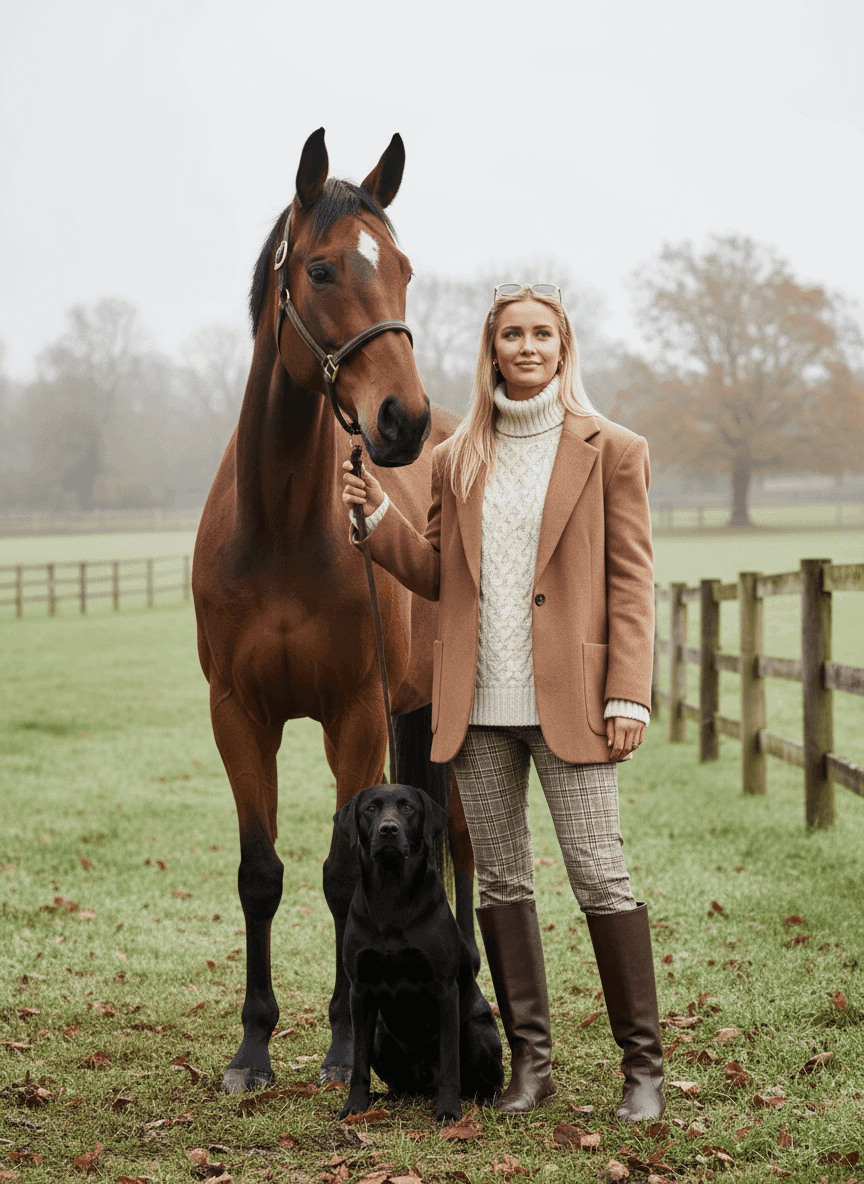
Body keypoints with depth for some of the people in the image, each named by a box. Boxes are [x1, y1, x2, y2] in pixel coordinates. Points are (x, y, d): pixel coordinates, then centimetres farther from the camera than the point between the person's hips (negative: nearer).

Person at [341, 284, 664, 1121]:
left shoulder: (611, 453, 1)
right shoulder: (457, 461, 11)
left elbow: (631, 584, -2)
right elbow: (438, 575, 15)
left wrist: (627, 698, -9)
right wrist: (378, 519, 0)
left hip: (568, 701, -4)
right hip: (476, 705, 4)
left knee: (600, 877, -4)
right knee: (500, 882, 8)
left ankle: (643, 1065, 7)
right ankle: (529, 1059, 19)